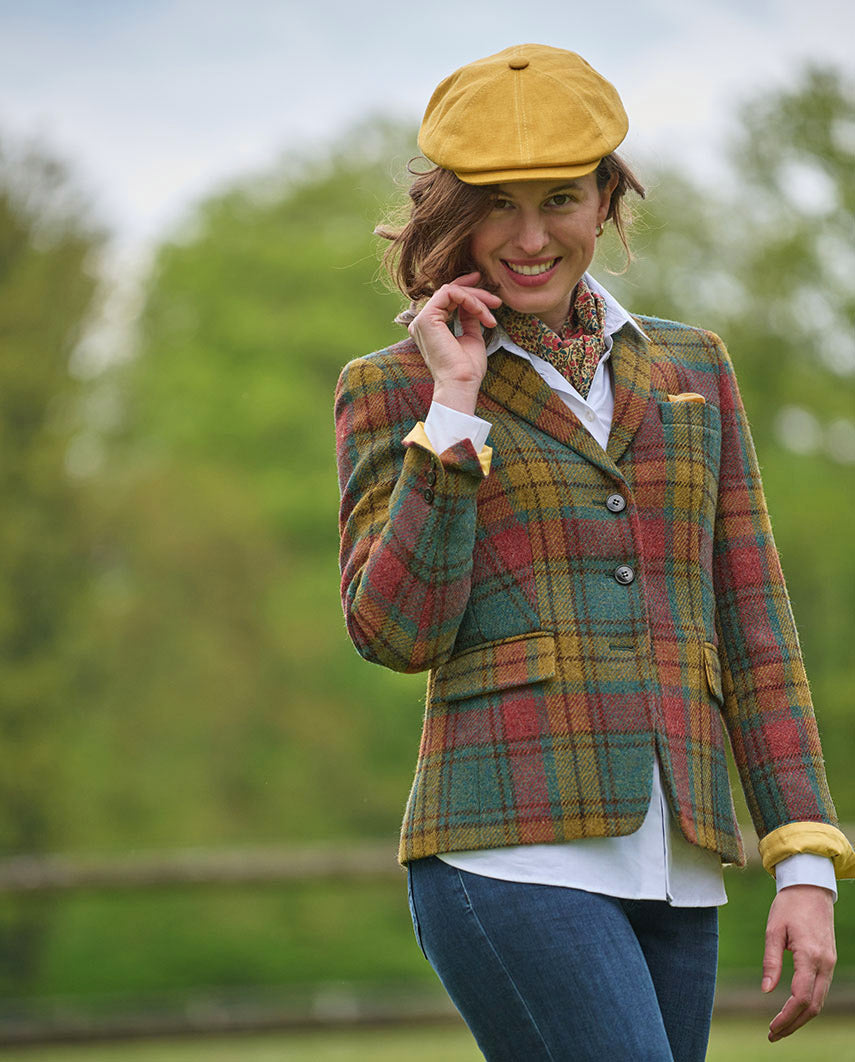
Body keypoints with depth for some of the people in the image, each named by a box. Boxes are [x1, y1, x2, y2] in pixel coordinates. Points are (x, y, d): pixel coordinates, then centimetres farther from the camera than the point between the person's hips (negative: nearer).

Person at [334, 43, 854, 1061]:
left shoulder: (690, 369, 16)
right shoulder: (393, 390, 5)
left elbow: (751, 629, 14)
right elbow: (397, 632, -7)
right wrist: (455, 406, -10)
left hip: (672, 871, 5)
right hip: (512, 853, -5)